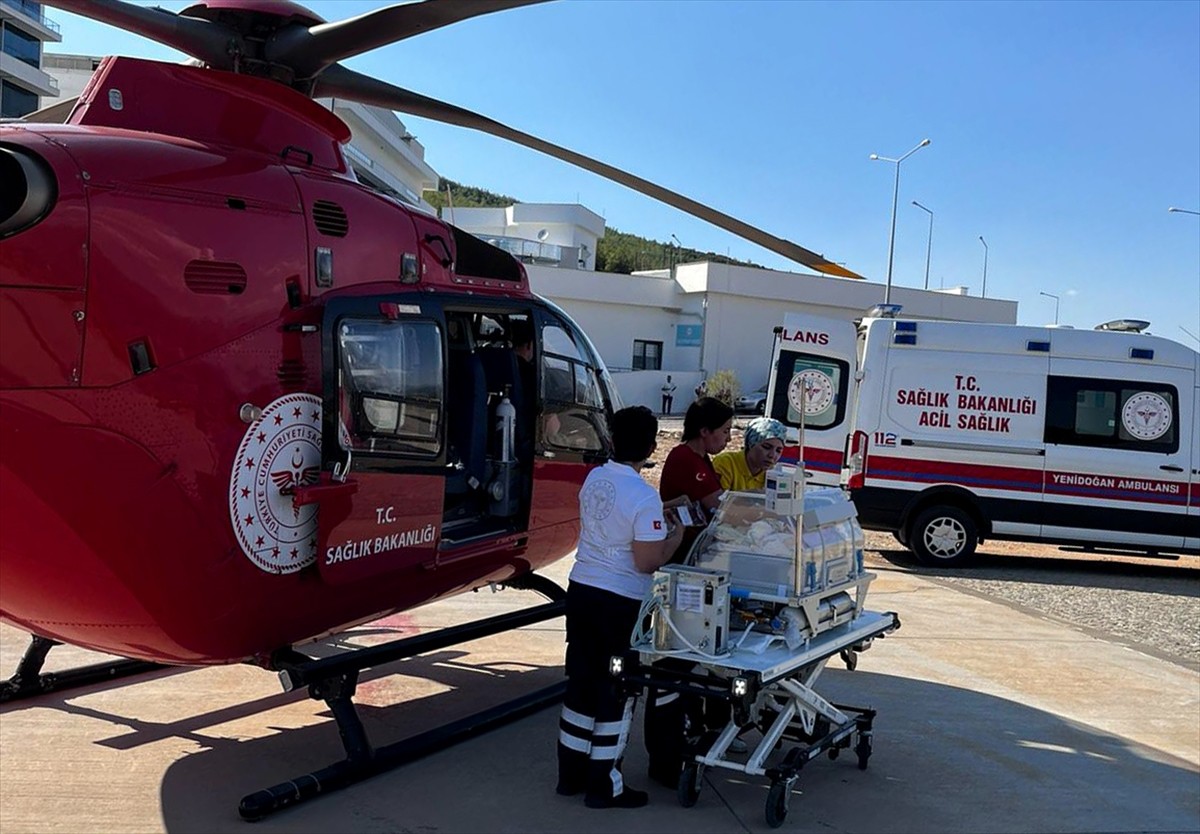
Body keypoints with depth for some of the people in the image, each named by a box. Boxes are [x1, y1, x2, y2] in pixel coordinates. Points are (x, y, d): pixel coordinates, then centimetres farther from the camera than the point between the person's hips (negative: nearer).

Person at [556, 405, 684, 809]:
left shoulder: (594, 478, 3)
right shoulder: (645, 497, -19)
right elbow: (648, 562, -19)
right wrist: (675, 536, -1)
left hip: (581, 589, 7)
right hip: (619, 602, -7)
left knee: (581, 681, 16)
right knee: (615, 691, 5)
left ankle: (572, 772, 26)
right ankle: (604, 785, 13)